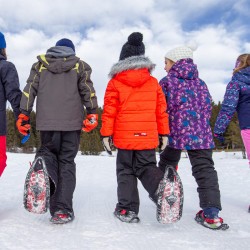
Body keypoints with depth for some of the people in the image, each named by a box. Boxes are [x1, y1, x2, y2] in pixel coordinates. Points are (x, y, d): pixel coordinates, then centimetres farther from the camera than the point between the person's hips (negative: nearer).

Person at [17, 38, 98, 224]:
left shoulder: (40, 64, 14)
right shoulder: (79, 65, 11)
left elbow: (29, 90, 7)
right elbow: (88, 91, 0)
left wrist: (24, 114, 7)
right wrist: (92, 113, 0)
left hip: (47, 121, 1)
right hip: (72, 121, -1)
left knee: (48, 152, 17)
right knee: (67, 162, 4)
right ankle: (63, 209, -1)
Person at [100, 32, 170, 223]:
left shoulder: (115, 82, -2)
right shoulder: (153, 82, 6)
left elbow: (109, 111, -5)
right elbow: (161, 110, 6)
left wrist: (106, 134, 1)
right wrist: (164, 133, 11)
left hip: (124, 137, -2)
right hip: (148, 137, 2)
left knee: (126, 171, 11)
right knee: (148, 167, 14)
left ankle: (127, 209, 13)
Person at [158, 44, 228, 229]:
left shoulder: (167, 81, 1)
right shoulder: (200, 83, 14)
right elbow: (208, 108, 13)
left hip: (175, 133, -2)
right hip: (201, 134, 3)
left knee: (167, 164, 19)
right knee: (205, 169, 0)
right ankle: (212, 213, -6)